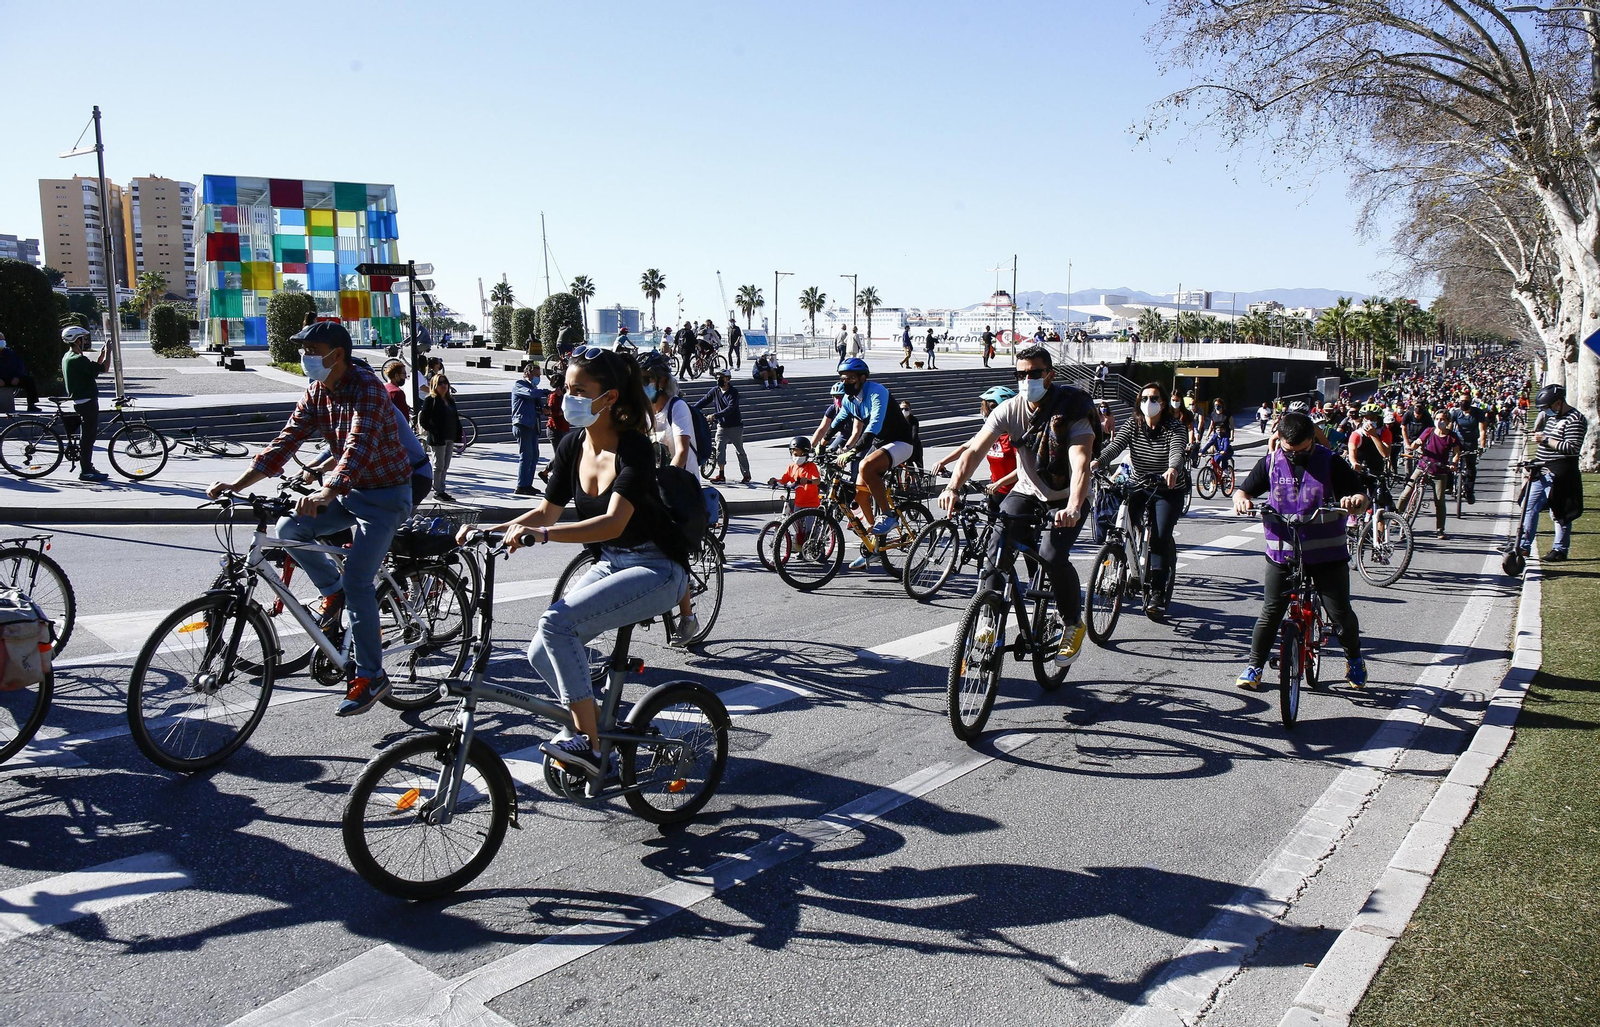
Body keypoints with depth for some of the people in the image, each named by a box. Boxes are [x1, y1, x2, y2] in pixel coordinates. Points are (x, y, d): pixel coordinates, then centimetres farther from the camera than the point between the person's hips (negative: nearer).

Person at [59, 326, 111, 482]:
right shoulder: (78, 359, -19)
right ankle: (85, 471, -3)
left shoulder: (68, 357, 14)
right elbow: (103, 368, -22)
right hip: (86, 401, -10)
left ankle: (88, 467, 23)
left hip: (81, 400, 10)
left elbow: (93, 369, 18)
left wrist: (101, 355, 11)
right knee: (87, 435, -6)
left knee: (88, 435, 16)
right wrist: (108, 353, -9)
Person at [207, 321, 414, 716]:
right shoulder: (317, 391, 2)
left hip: (384, 493, -8)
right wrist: (236, 484, -10)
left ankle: (371, 677, -4)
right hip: (348, 487, 8)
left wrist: (326, 494, -52)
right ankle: (332, 591, 15)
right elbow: (286, 442, -1)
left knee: (357, 580, -15)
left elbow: (359, 447, -37)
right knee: (289, 530, -10)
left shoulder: (366, 387, -23)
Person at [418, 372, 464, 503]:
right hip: (438, 438, -7)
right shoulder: (430, 400, -7)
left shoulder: (450, 400, 14)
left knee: (445, 467, 12)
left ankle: (441, 490, 20)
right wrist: (433, 432, -13)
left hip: (450, 439, 7)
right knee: (439, 466, -1)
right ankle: (437, 491, 6)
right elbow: (423, 420, -10)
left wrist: (457, 435, 5)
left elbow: (455, 419, 16)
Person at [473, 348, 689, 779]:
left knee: (558, 621, -26)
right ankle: (596, 725, 17)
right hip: (609, 565, 8)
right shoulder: (573, 444, 2)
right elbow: (546, 512, 8)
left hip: (656, 570, -7)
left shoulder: (633, 449, -20)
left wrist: (542, 534, -43)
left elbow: (614, 523, -32)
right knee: (542, 652, -5)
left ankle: (589, 745, -17)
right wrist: (489, 530, -6)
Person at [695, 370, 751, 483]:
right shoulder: (715, 391, 2)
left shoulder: (733, 392, -14)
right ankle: (721, 475, -8)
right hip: (722, 426, 4)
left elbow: (730, 409, -26)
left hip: (735, 426, -4)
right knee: (720, 448, -12)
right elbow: (704, 401, 2)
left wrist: (715, 415, -36)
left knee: (740, 451, 5)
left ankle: (746, 475, 18)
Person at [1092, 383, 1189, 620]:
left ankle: (1157, 594, -12)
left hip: (1168, 491, -3)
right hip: (1139, 487, 3)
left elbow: (1177, 452, -30)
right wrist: (1097, 461, -39)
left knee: (1160, 537, -17)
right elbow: (1115, 445, -18)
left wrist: (1172, 470, -54)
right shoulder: (1133, 424, -2)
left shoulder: (1174, 427, -11)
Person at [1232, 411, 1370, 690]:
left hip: (1327, 553, -1)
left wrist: (1355, 501, -31)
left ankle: (1354, 659, 31)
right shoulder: (1270, 463, 1)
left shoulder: (1331, 462, -3)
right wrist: (1242, 500, -21)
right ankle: (1254, 666, 16)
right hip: (1282, 553, 1)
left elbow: (1361, 497, -5)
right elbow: (1243, 490, 4)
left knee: (1341, 613, 3)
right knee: (1270, 613, 1)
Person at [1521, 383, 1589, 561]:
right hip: (1542, 471, 9)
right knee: (1530, 507, 8)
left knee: (1559, 512, 2)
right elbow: (1537, 431, 25)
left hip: (1559, 473, -9)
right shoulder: (1551, 415, 13)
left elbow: (1571, 448, -22)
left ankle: (1560, 549, 12)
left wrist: (1546, 440, -21)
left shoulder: (1574, 420, -14)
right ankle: (1524, 546, 12)